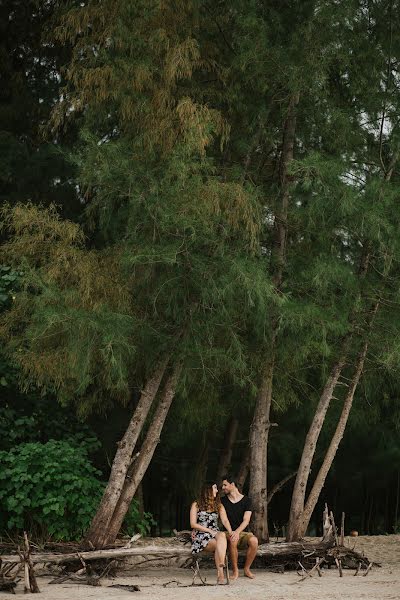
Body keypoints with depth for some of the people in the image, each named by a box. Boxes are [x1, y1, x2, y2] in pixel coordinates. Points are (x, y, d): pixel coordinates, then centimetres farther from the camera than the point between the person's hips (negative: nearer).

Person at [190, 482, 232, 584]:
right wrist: (209, 530, -11)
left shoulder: (219, 506, 20)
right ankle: (221, 574, -40)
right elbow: (193, 524, -1)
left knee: (222, 535, -36)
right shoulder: (196, 505, 8)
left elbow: (225, 520, 4)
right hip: (200, 536, -2)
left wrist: (231, 532, -16)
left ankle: (221, 563, -52)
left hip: (215, 534, 3)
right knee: (218, 544, -34)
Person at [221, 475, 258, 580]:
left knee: (254, 540, -34)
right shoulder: (223, 501, 9)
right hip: (229, 533, 0)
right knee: (233, 540, -38)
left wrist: (237, 532, -25)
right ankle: (235, 570, -21)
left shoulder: (246, 500, 3)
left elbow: (246, 520, -8)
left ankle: (247, 569, -13)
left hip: (243, 532, 0)